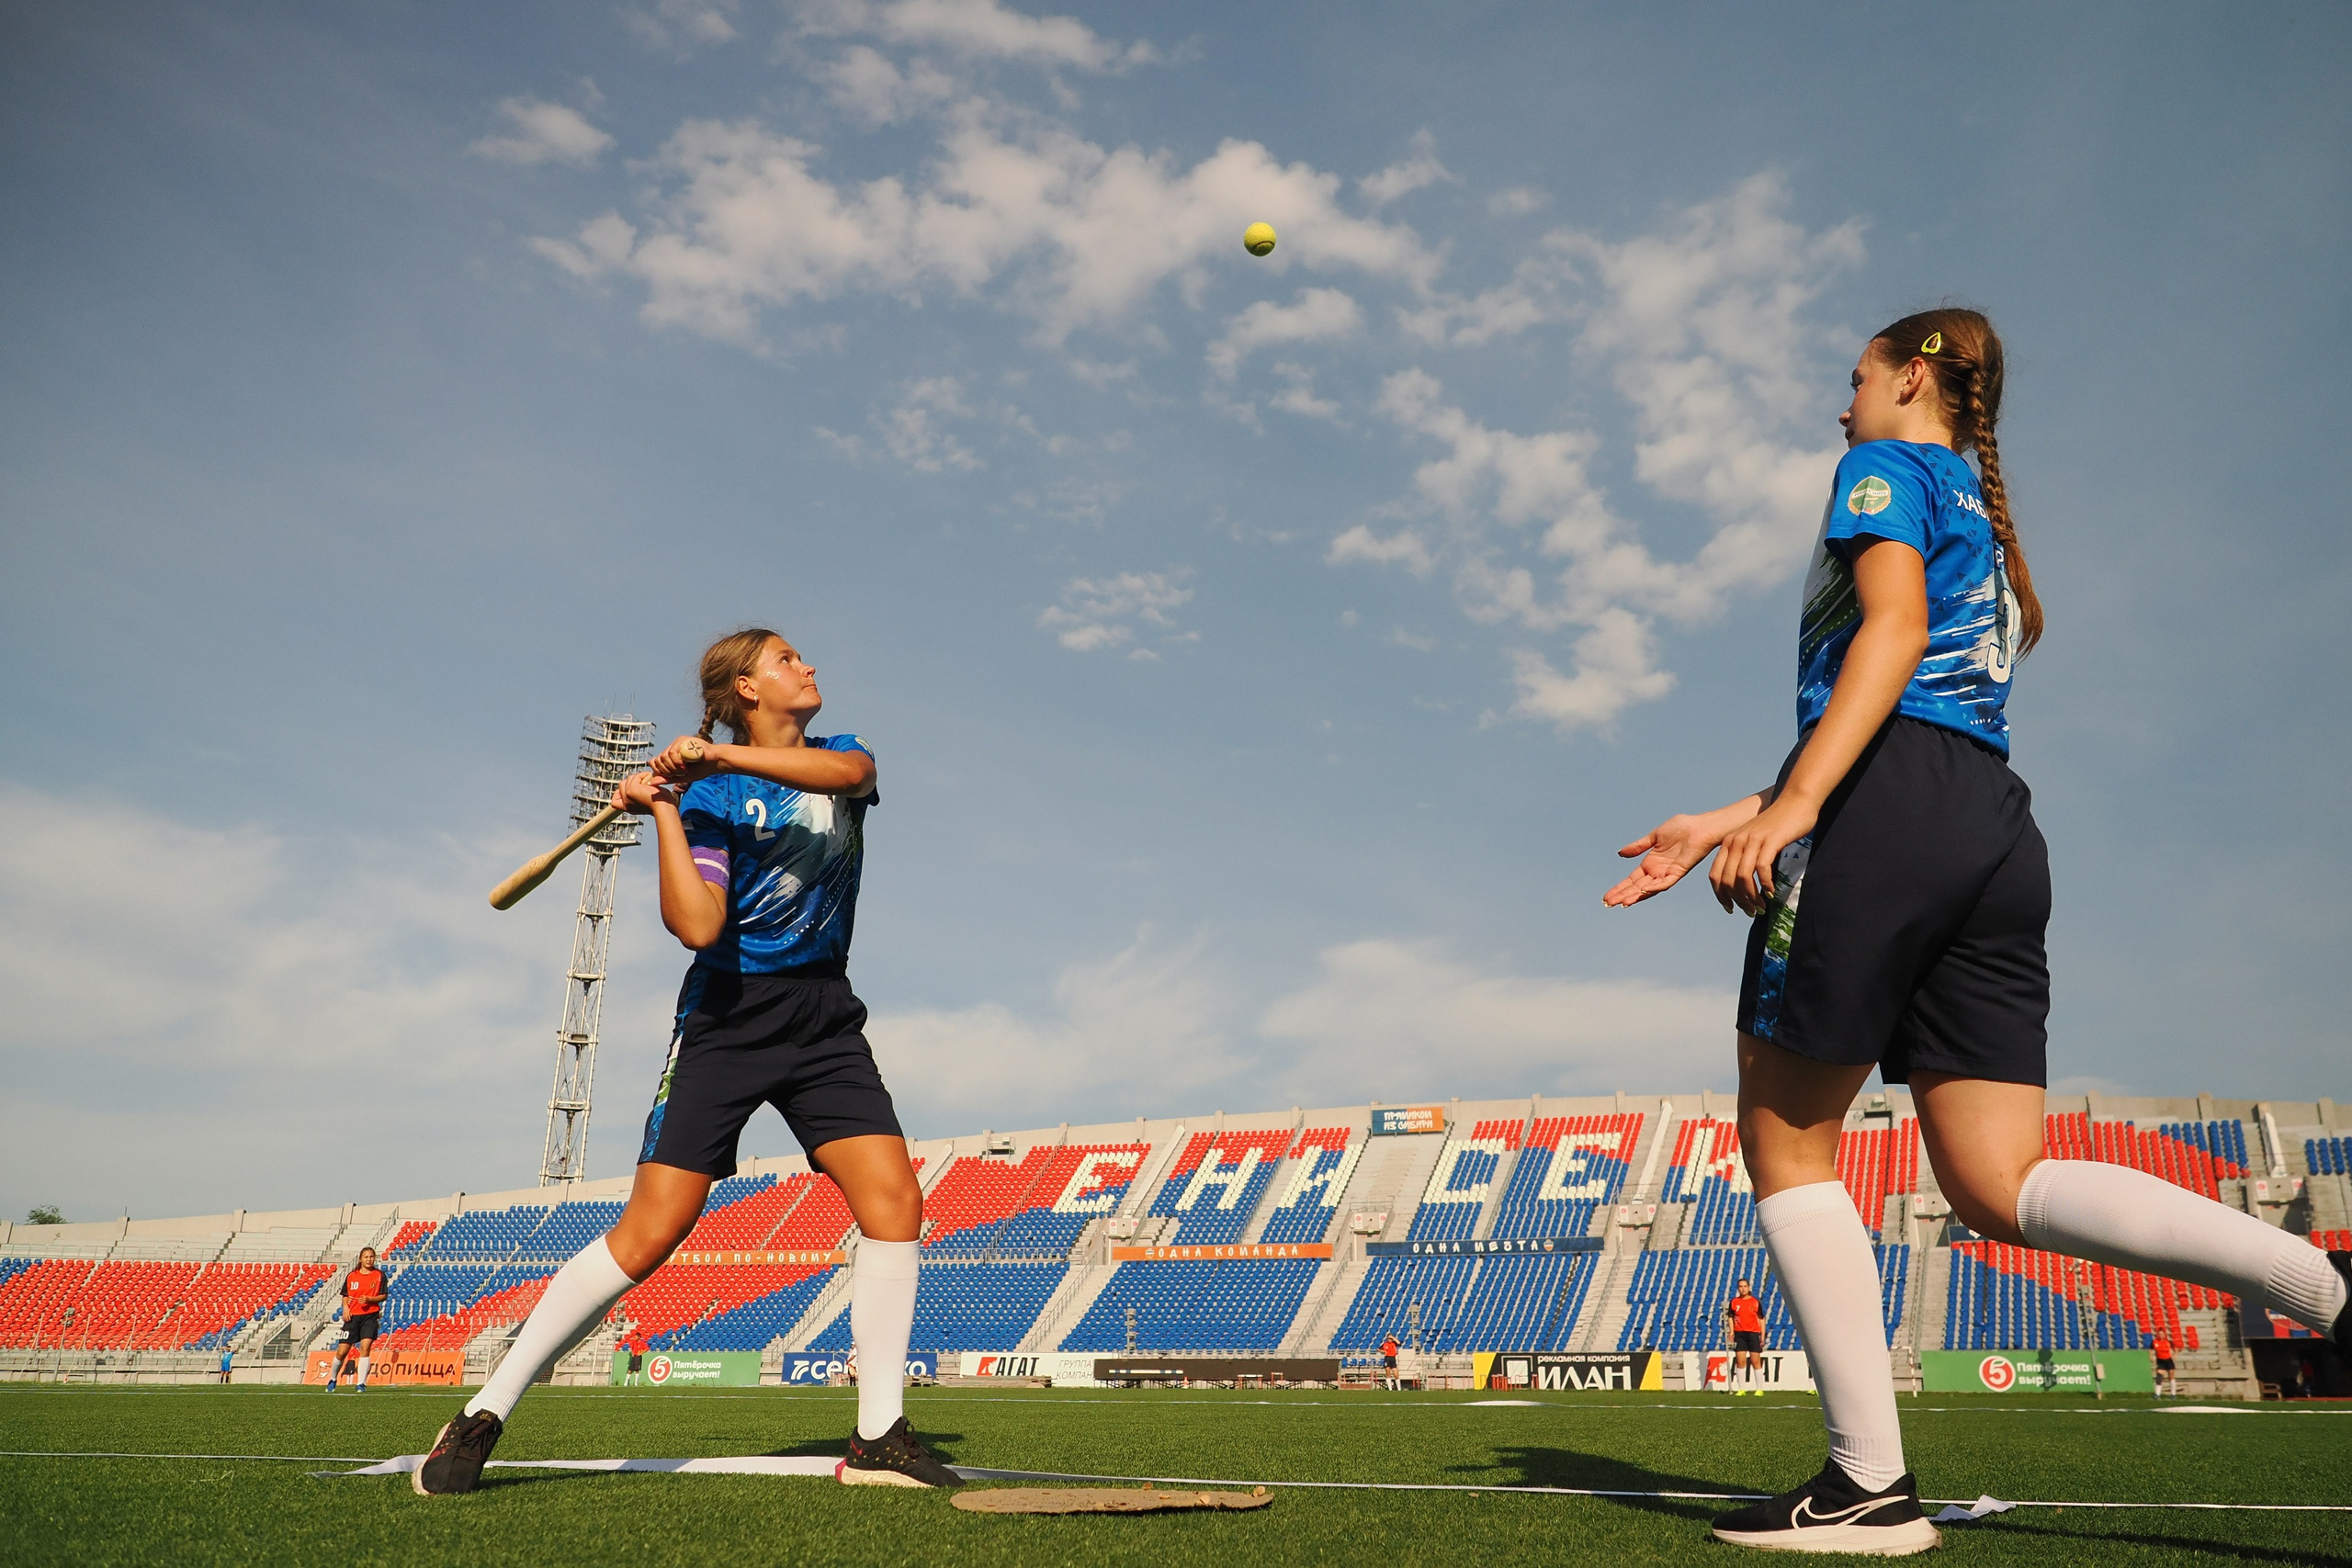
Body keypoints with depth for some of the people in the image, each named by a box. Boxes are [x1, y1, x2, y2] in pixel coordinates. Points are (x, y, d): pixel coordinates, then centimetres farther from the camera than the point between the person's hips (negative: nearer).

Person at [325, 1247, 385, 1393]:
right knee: (342, 1352, 2)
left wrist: (369, 1299, -15)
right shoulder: (351, 1276, 6)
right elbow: (345, 1295, 14)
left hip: (371, 1315, -1)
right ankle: (332, 1380, 27)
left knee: (365, 1347, -15)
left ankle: (361, 1384, -9)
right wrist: (345, 1307, -5)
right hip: (353, 1316, 2)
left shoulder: (379, 1275, 2)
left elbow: (383, 1296, 1)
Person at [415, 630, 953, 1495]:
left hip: (824, 1020, 4)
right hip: (729, 1018, -4)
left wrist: (720, 755, -24)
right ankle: (484, 1415, 4)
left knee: (894, 1201, -12)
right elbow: (698, 926, -19)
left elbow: (849, 772, -18)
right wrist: (663, 807, -19)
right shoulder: (711, 793, -4)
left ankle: (878, 1437, -3)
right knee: (648, 1234, -10)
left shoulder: (842, 754, 11)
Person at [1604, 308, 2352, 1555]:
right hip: (1997, 830, 8)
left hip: (1889, 811, -8)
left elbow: (1893, 634, -11)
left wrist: (1795, 805, -23)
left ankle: (1871, 1485, -2)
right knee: (1999, 1185, 1)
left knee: (1784, 1139, 0)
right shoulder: (1983, 525, 33)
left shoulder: (1888, 467, 9)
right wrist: (1719, 829, 26)